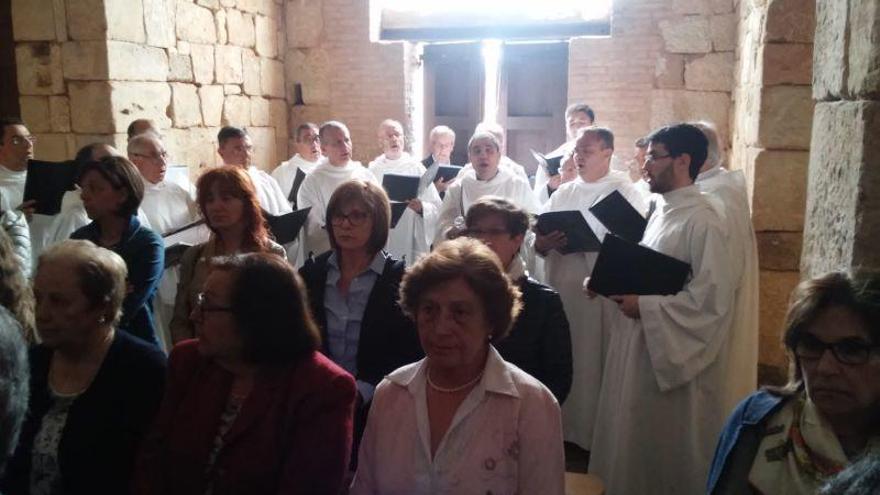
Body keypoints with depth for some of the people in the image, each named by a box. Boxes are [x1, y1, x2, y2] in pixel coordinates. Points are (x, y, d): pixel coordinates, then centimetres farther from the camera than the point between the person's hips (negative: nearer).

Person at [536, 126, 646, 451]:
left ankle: (591, 431, 16)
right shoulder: (563, 193, 16)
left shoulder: (625, 192, 0)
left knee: (592, 363, 1)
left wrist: (583, 243, -22)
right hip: (559, 288, 5)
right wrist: (541, 245, -11)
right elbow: (539, 239, 13)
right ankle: (561, 426, 23)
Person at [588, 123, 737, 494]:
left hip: (672, 355, -8)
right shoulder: (661, 213, 11)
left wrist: (644, 307, -19)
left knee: (665, 454, 6)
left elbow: (713, 297, -23)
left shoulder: (702, 221, -17)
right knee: (633, 443, 18)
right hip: (640, 346, 9)